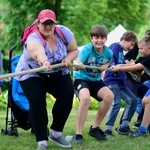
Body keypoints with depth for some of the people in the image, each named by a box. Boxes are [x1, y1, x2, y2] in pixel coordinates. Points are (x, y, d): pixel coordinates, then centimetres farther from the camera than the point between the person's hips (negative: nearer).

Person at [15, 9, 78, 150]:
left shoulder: (64, 32, -17)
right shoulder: (33, 39, -33)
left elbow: (74, 50, -2)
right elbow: (38, 52, -58)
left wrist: (68, 59, -24)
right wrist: (44, 62, -80)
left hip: (58, 73, 4)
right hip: (32, 74, -4)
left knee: (67, 94, -18)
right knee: (37, 101, -23)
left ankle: (56, 133, -2)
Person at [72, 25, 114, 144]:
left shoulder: (108, 52, -6)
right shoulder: (87, 49, -20)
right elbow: (76, 66, -34)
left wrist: (105, 66, -8)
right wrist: (78, 66, -59)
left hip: (96, 80, 5)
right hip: (81, 79, -5)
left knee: (109, 96, -22)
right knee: (85, 98, -34)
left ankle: (95, 128, -2)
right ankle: (78, 134, -28)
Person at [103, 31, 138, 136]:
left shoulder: (122, 52, 20)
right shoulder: (115, 46, -6)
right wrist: (113, 66, -39)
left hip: (120, 82, 10)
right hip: (112, 80, -10)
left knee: (133, 100, 8)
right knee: (117, 103, -21)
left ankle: (124, 126, 10)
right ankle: (108, 130, -17)